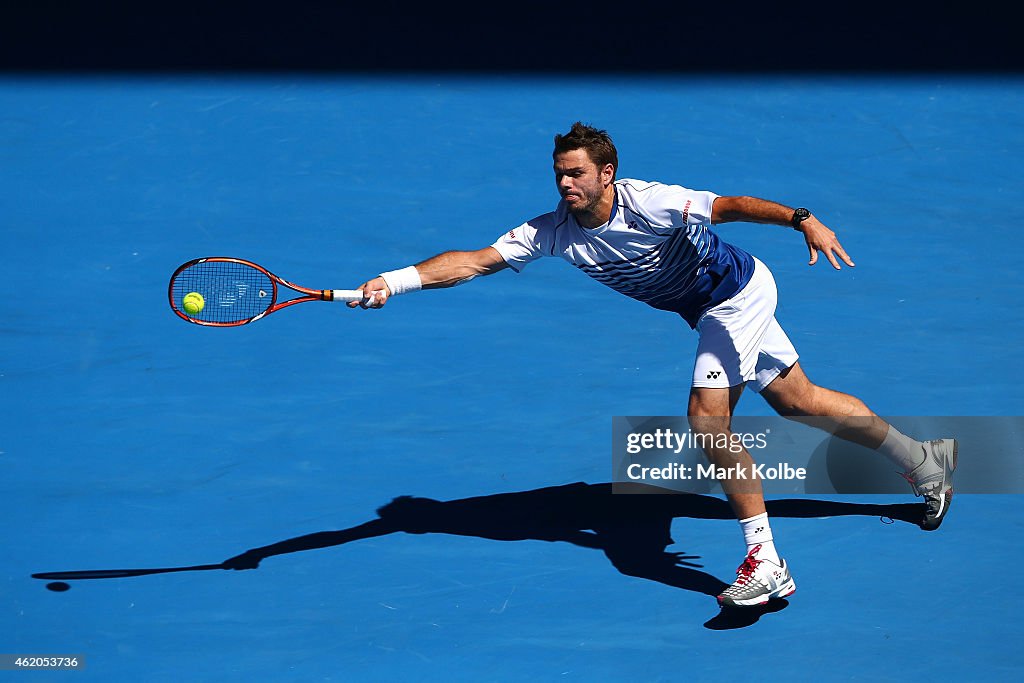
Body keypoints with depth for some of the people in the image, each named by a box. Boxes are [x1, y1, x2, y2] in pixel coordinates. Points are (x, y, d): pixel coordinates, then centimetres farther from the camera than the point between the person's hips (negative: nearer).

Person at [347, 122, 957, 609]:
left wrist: (804, 220, -39)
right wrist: (393, 282, -31)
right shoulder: (553, 232, -14)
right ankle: (925, 460, 35)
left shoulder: (649, 203, -30)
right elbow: (474, 261, -19)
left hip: (739, 293, -7)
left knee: (707, 415, -22)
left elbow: (729, 205, -27)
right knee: (798, 401, 17)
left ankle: (765, 562, -20)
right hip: (714, 313, 7)